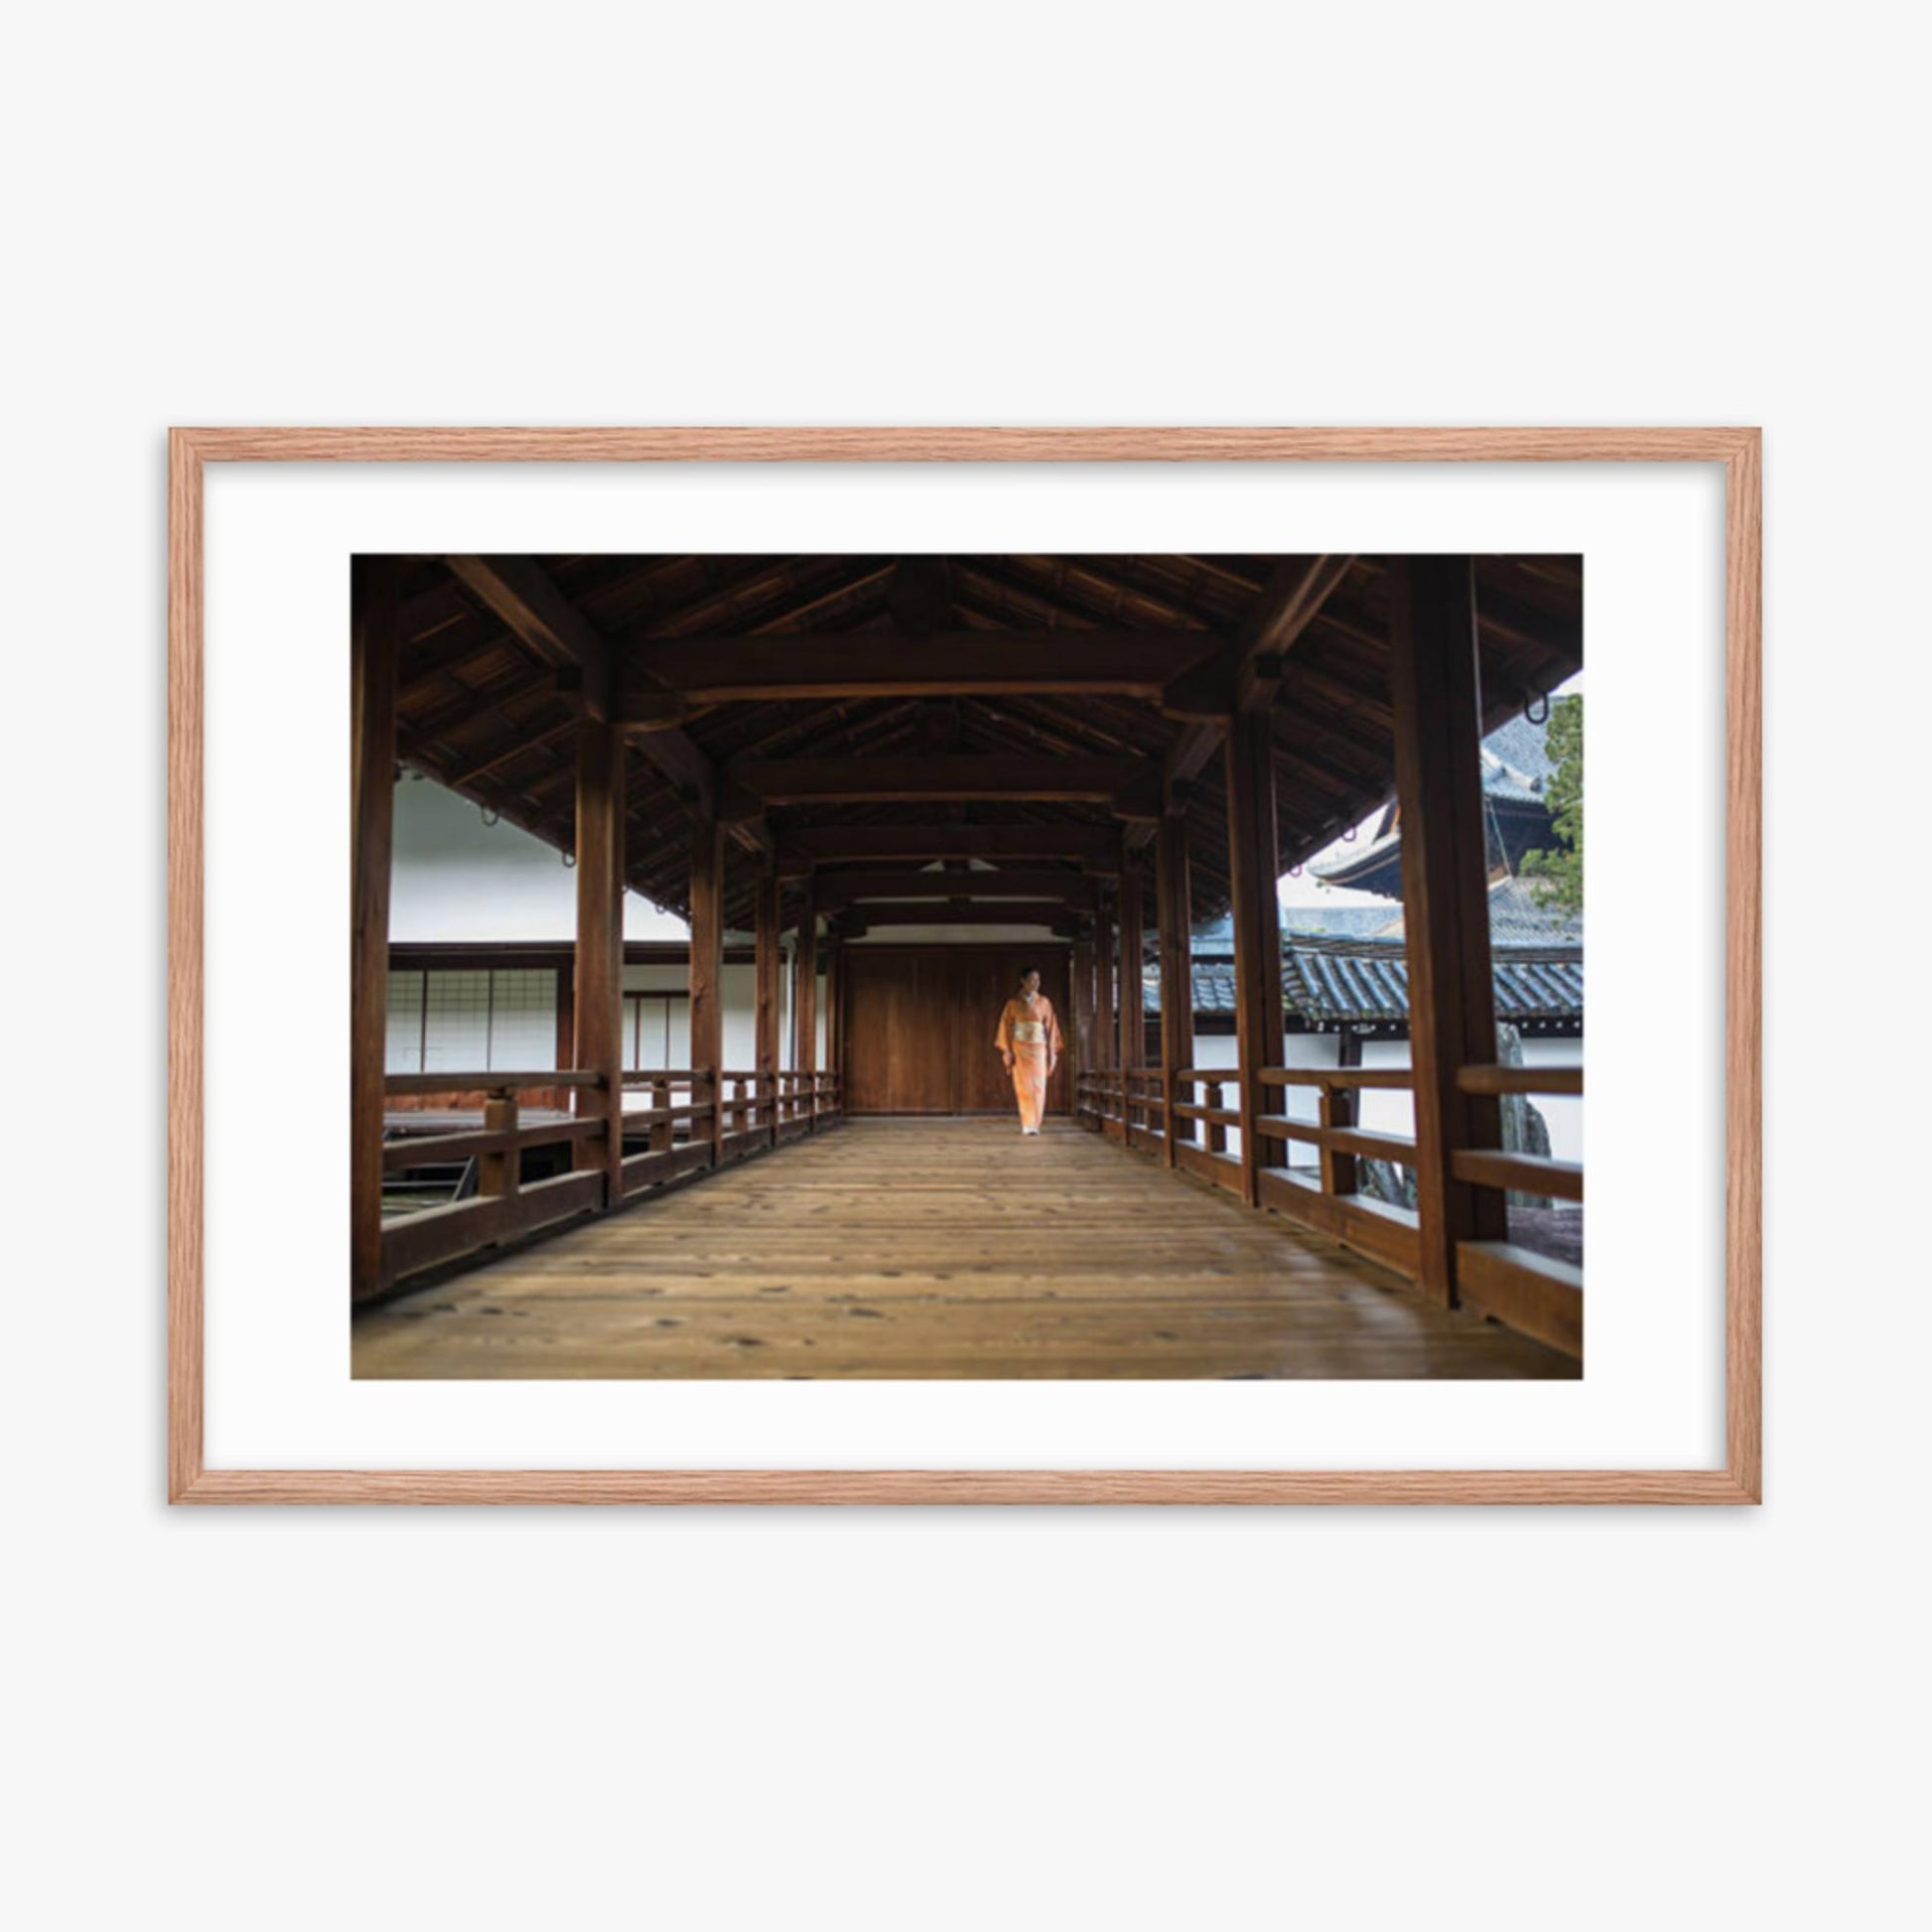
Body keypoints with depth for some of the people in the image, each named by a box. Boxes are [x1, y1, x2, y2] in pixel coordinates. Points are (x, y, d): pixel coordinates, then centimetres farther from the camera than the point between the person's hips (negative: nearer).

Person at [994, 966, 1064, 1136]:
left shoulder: (1044, 1003, 8)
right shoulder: (1013, 1003, 3)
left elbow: (1050, 1028, 8)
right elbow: (1006, 1028, 2)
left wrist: (1052, 1052, 2)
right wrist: (1007, 1052, -5)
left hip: (1039, 1049, 1)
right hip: (1020, 1049, -1)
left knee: (1038, 1087, -3)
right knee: (1023, 1087, -5)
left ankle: (1034, 1124, 7)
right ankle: (1026, 1125, -1)